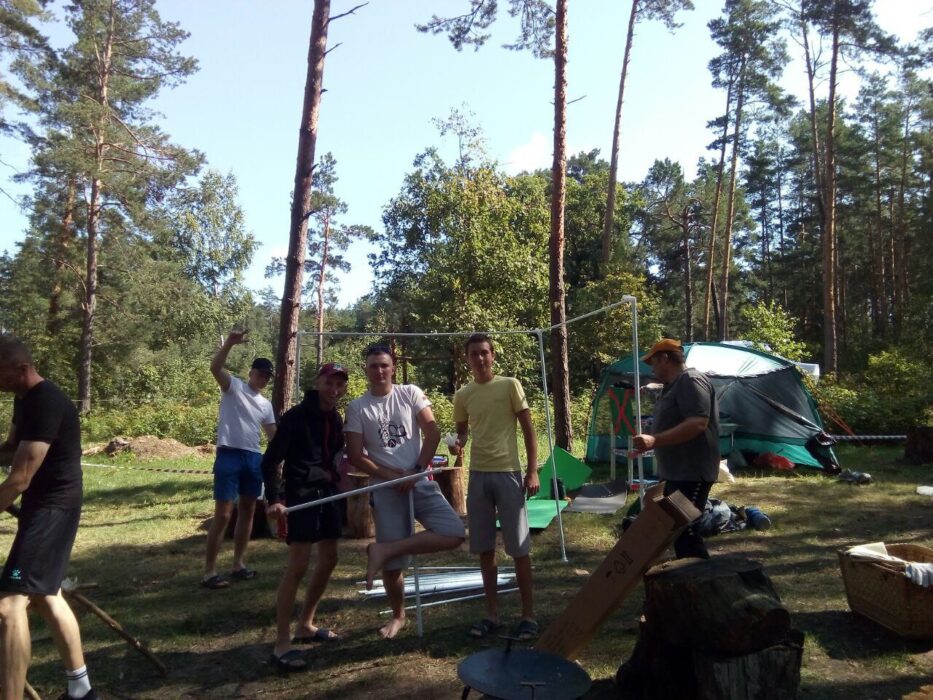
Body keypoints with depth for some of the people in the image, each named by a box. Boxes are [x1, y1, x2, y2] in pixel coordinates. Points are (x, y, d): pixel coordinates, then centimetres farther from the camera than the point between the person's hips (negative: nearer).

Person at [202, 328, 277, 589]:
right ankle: (209, 571, 0)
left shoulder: (266, 404, 16)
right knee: (223, 514, -8)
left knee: (247, 511, 12)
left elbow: (274, 435, 18)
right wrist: (230, 342, -33)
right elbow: (215, 367, -21)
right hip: (229, 454, -7)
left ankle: (238, 564, 23)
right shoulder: (233, 386, -2)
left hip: (253, 457, 7)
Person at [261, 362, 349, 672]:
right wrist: (274, 499, -25)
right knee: (298, 565, -10)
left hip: (328, 492, 8)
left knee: (328, 560, 12)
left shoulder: (335, 418, 8)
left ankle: (305, 625, 28)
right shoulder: (296, 416, -13)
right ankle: (282, 642, -1)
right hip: (302, 494, -8)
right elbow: (270, 460, -16)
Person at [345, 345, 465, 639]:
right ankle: (398, 615, 26)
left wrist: (416, 471, -8)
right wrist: (389, 475, -12)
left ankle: (383, 550, -10)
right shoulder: (357, 407, 2)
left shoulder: (410, 393, 4)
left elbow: (433, 432, 0)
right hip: (385, 489, -1)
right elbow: (355, 456, -1)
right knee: (393, 564, 1)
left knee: (454, 533, -18)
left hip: (420, 482, 1)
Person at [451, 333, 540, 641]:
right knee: (484, 547, 9)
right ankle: (492, 613, 20)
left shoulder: (510, 385, -3)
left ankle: (528, 614, 13)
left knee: (519, 546, 1)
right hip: (478, 475, 4)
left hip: (508, 473, -4)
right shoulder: (462, 396, 7)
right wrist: (458, 443, -5)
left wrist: (533, 471, -8)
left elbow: (528, 429, -2)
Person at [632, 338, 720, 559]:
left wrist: (655, 440, -34)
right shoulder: (674, 385, 17)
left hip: (692, 473, -11)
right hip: (677, 472, 11)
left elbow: (697, 423, -28)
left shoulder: (691, 381, -16)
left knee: (685, 531, -12)